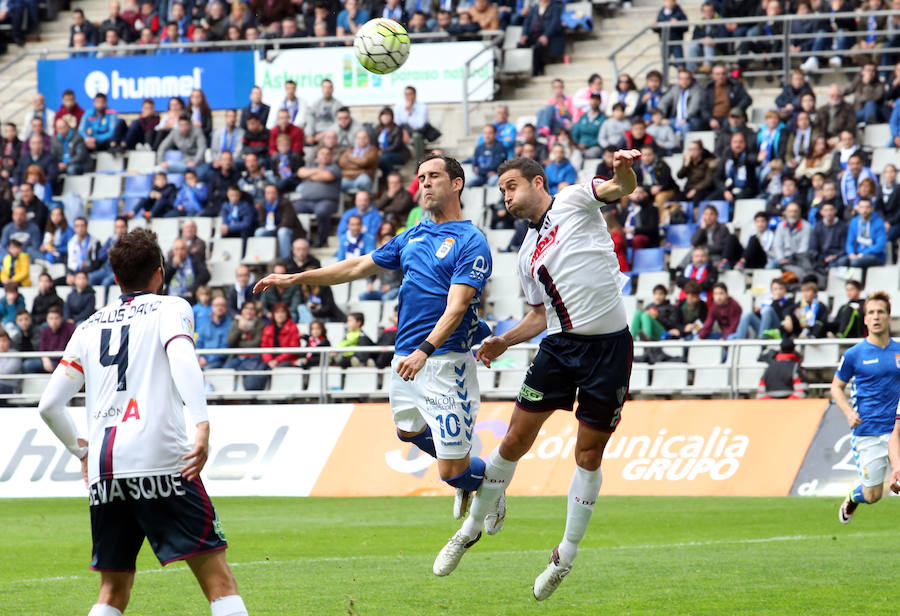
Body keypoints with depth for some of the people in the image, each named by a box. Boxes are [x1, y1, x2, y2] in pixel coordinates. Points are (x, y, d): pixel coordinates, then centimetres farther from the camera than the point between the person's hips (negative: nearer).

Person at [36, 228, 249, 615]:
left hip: (103, 469, 5)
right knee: (218, 580, -4)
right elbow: (181, 357, -14)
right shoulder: (170, 308, 8)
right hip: (160, 459, -5)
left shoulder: (89, 326, 20)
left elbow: (49, 405, 19)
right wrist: (202, 425, -23)